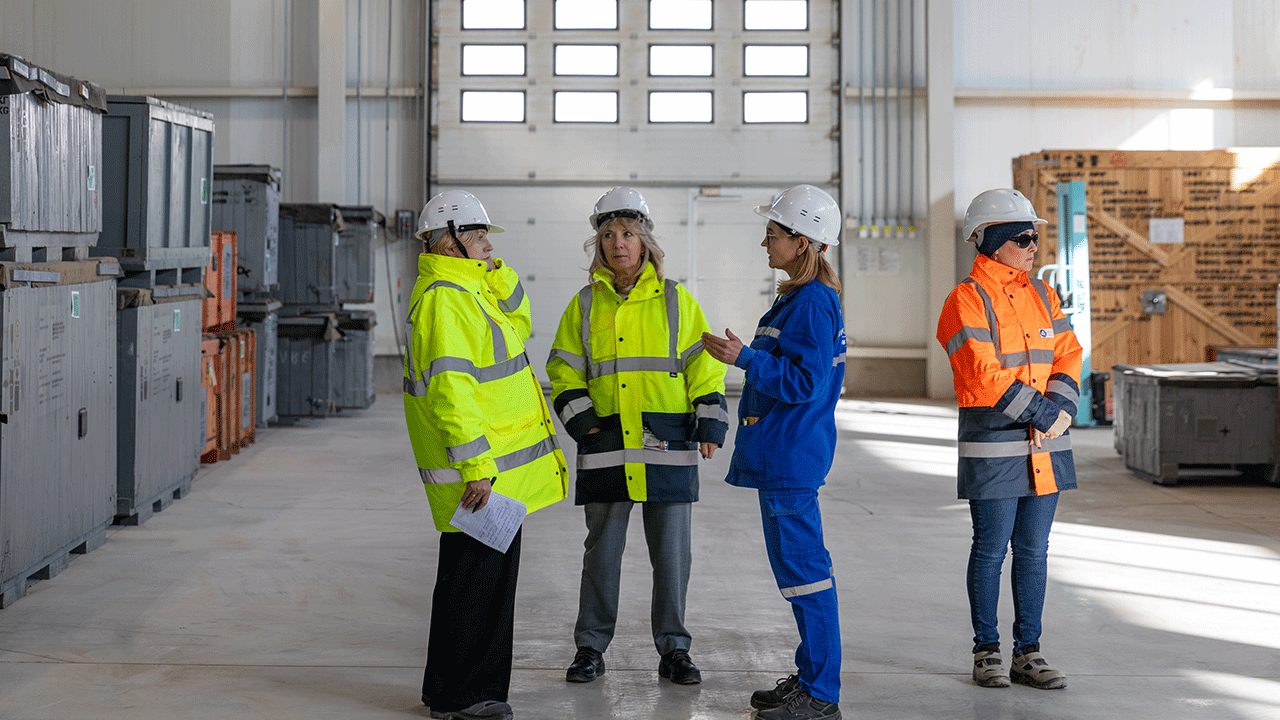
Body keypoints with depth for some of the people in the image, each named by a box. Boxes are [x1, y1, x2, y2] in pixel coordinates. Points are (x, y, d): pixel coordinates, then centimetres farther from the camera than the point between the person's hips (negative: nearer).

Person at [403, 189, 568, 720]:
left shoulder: (468, 290, 15)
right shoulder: (443, 298, -17)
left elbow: (517, 324, 25)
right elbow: (449, 390, -24)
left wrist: (495, 272, 9)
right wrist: (475, 467, -26)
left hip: (499, 471, 11)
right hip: (479, 476, -11)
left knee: (495, 573, 16)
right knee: (472, 580, -3)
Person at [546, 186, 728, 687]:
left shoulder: (676, 300, 6)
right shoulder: (585, 305, 8)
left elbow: (704, 366, 6)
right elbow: (564, 370, 11)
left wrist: (710, 427, -2)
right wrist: (582, 421, -3)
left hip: (668, 448, -1)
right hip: (606, 448, 1)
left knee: (671, 552, 3)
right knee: (602, 551, 5)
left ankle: (674, 650, 14)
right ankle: (590, 649, 15)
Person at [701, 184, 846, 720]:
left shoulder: (812, 302, -16)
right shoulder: (800, 297, 16)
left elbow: (804, 381, -22)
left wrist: (745, 358, -20)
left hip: (792, 454, -11)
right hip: (783, 454, 11)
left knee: (802, 567, -7)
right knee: (796, 565, 15)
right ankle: (811, 676, 23)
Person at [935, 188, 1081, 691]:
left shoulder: (1042, 295, 13)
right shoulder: (967, 300, -8)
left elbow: (1068, 353, 9)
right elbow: (983, 371, -16)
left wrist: (1061, 405, -9)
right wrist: (1037, 409, -15)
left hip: (1045, 442, 6)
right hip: (993, 442, -6)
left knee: (1034, 549, 9)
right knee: (991, 548, 1)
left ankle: (1028, 652, 16)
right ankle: (986, 652, 12)